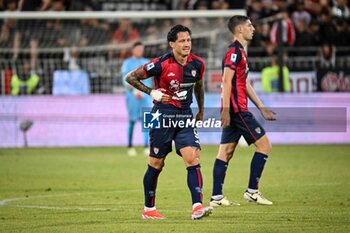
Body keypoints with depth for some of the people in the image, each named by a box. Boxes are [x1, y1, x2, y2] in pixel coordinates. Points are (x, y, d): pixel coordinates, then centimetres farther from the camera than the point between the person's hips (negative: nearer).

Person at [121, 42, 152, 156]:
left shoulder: (147, 62, 15)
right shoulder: (127, 63, 1)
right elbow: (126, 80, -9)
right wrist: (134, 90, -23)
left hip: (146, 96, 4)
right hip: (132, 95, -4)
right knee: (132, 120, -2)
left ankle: (146, 147, -9)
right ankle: (130, 147, 8)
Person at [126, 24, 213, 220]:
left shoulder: (197, 64, 0)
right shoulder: (161, 64, -14)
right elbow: (131, 77, -4)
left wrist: (201, 110, 22)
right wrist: (151, 92, -10)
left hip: (185, 116, 4)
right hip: (163, 115, -4)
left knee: (193, 159, -12)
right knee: (156, 164, 4)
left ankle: (197, 206, -19)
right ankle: (148, 209, 18)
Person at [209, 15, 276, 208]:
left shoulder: (240, 52, 20)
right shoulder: (234, 51, -11)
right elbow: (227, 80, -18)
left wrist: (261, 108, 25)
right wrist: (226, 109, -23)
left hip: (234, 111, 10)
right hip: (236, 109, -10)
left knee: (225, 152, 6)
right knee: (264, 144, -5)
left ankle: (216, 197, 4)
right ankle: (252, 191, -4)